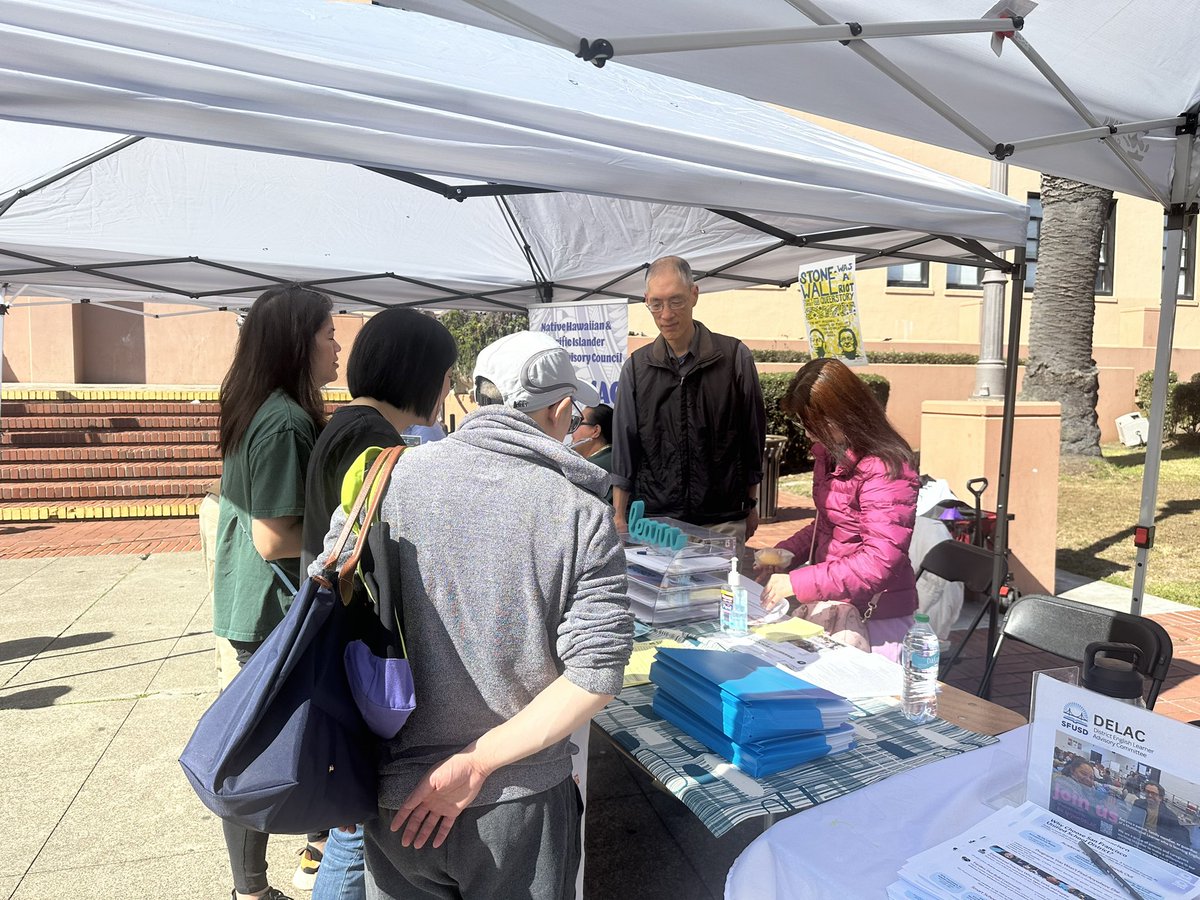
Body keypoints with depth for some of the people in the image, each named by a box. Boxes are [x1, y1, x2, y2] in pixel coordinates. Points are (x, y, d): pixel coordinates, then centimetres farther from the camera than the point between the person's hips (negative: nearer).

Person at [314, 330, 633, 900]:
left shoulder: (386, 481, -9)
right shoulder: (583, 515, -13)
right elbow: (595, 676, -17)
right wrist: (477, 763, -12)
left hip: (396, 789, 2)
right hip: (520, 799, -1)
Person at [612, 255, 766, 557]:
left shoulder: (734, 357, -2)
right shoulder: (637, 366, 3)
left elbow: (753, 438, 6)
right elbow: (624, 448, 6)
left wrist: (750, 503, 11)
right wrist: (619, 517, 3)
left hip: (722, 522, -1)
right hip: (653, 519, 1)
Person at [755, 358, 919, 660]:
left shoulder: (885, 468, -21)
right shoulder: (829, 453, 5)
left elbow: (880, 560, -25)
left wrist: (796, 582, -25)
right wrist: (786, 553, 2)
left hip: (877, 617, -8)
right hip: (832, 605, 8)